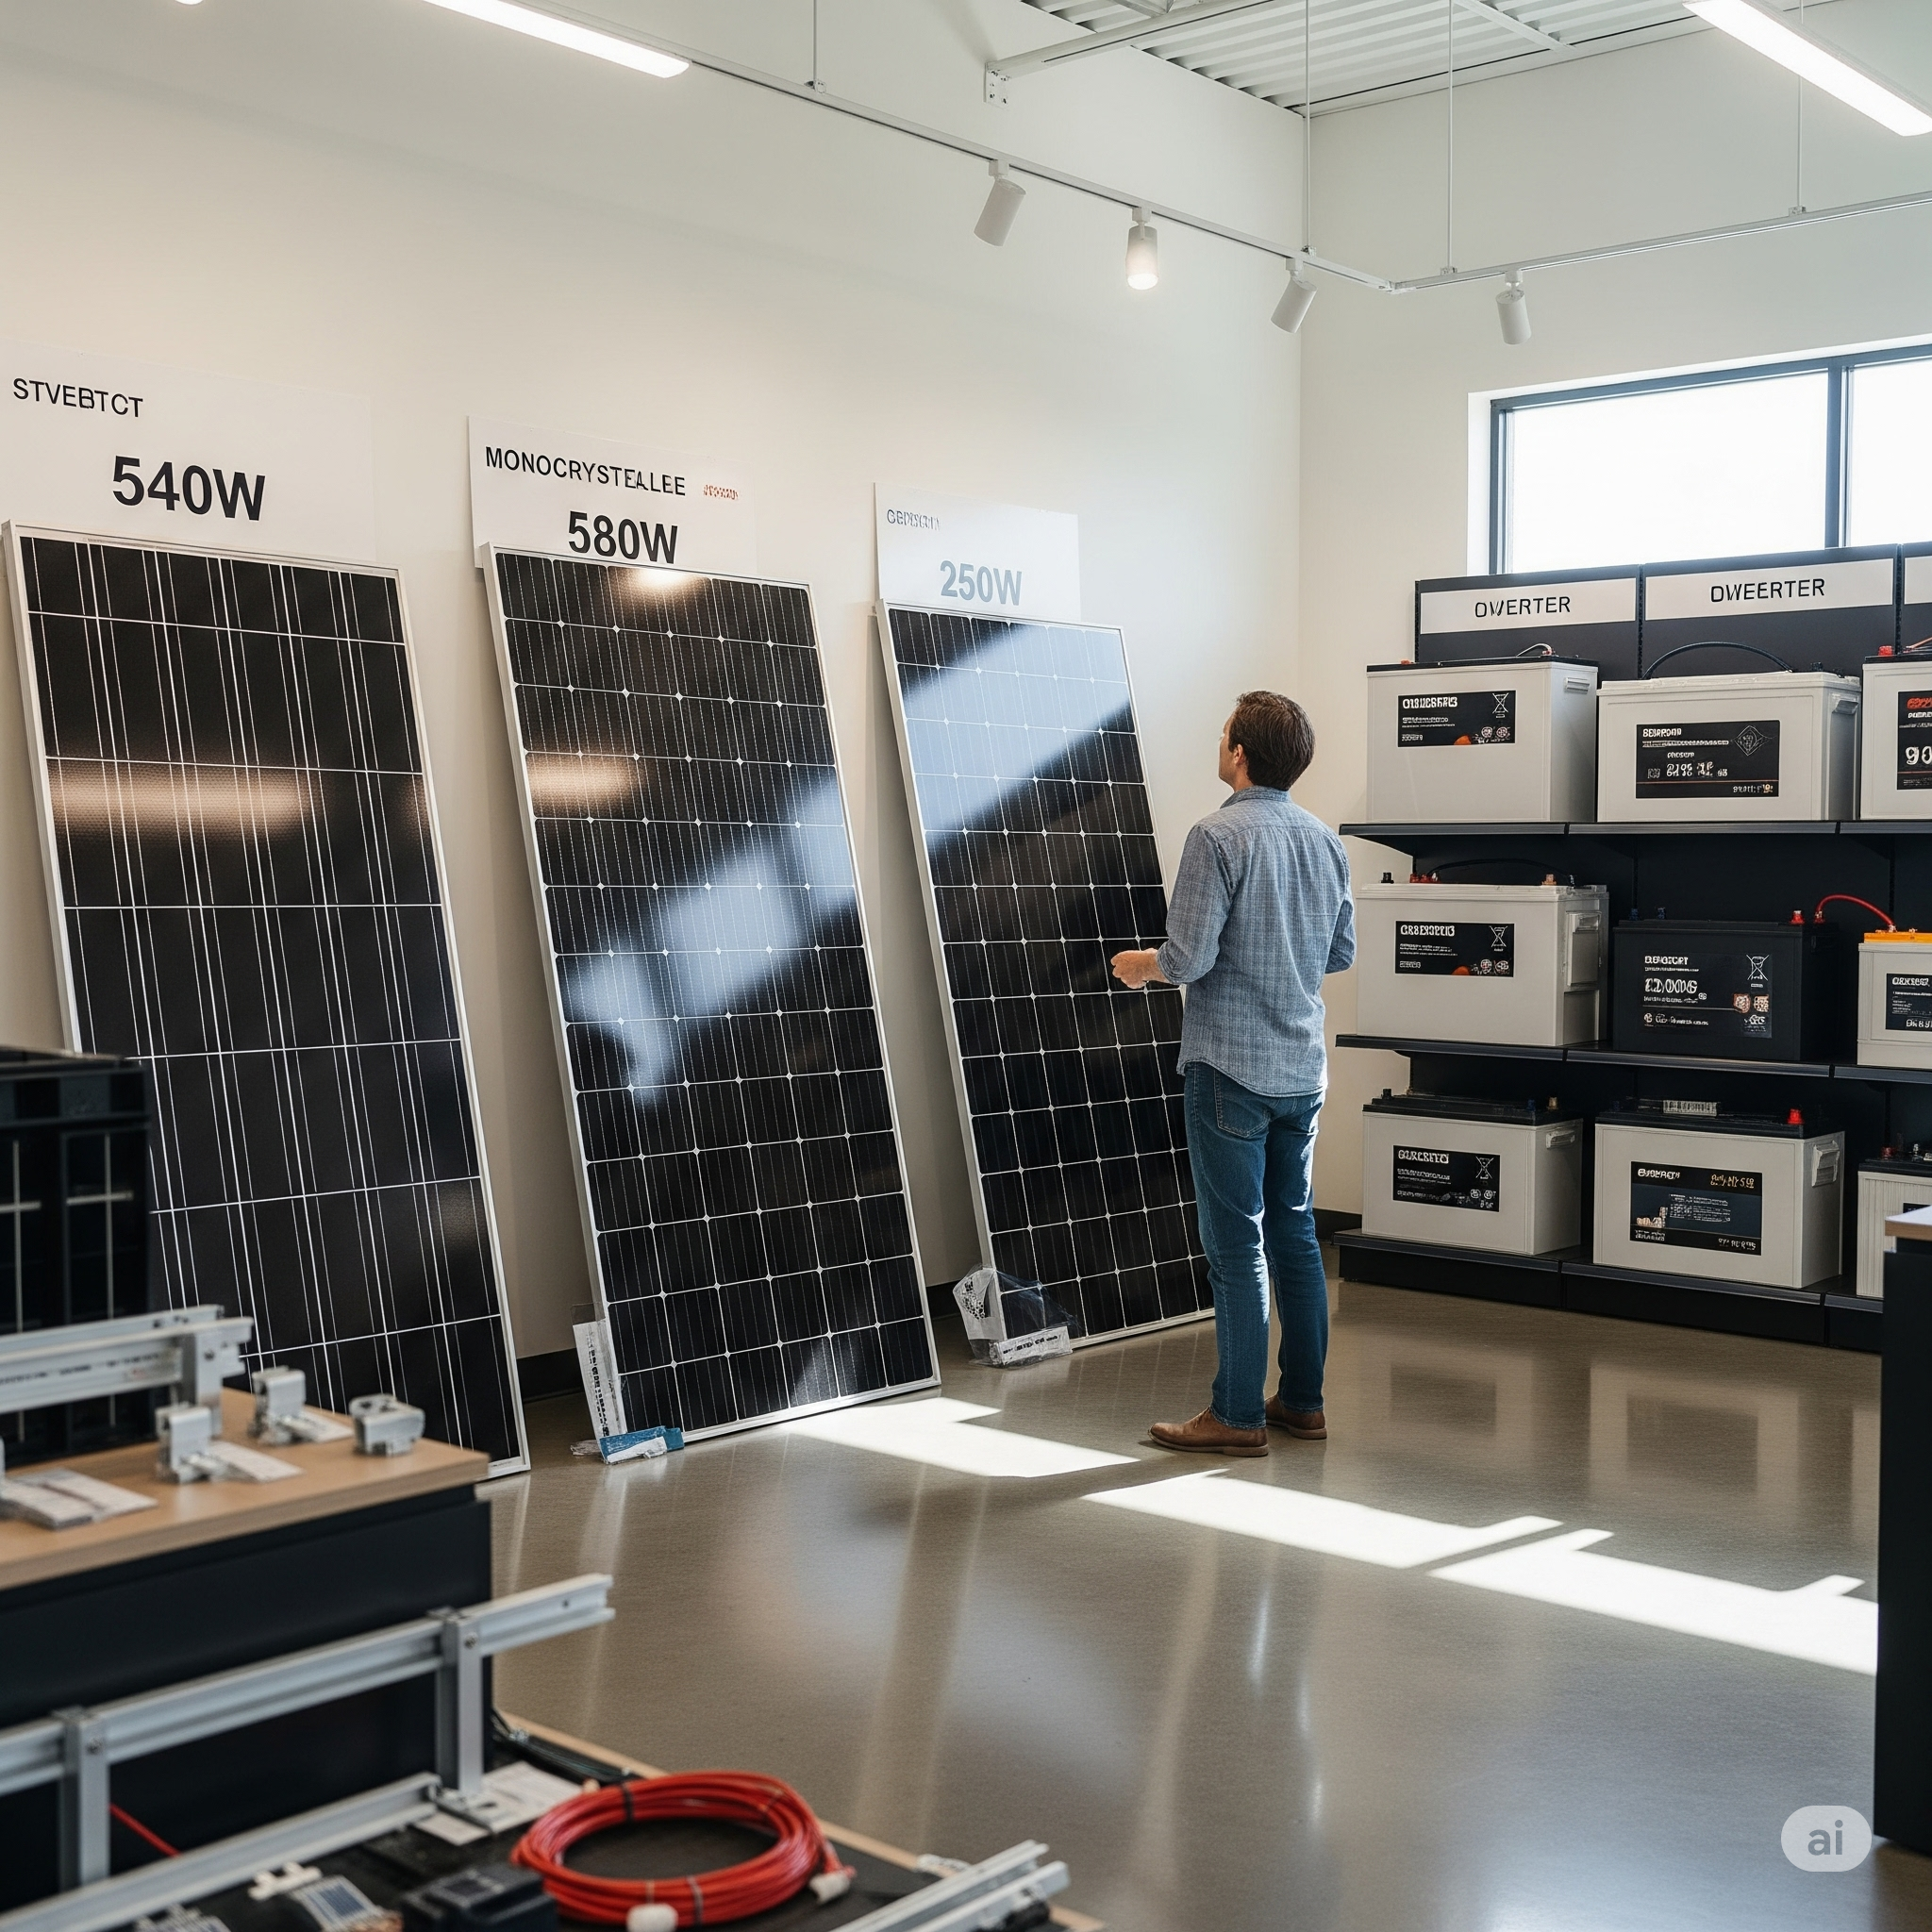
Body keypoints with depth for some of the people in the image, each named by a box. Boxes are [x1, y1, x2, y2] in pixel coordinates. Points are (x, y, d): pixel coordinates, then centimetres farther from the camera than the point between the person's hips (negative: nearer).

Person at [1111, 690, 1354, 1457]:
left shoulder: (1219, 837, -15)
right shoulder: (1324, 840, 7)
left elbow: (1188, 958, -19)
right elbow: (1342, 953, 15)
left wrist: (1140, 964, 2)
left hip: (1231, 1069, -7)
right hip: (1303, 1070, 7)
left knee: (1236, 1244, -2)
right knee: (1295, 1233, 14)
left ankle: (1237, 1415, 4)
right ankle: (1302, 1400, 21)